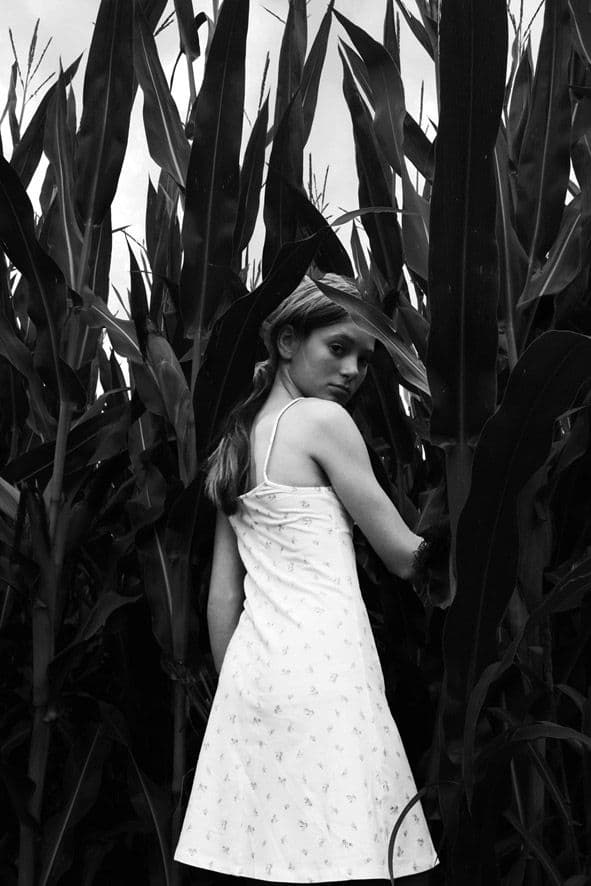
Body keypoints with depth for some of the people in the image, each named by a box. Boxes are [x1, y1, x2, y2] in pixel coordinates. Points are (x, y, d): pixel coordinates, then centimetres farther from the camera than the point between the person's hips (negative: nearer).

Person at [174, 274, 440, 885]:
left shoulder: (237, 440, 18)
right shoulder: (322, 420, -3)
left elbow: (223, 594, 16)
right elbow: (403, 557, -2)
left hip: (252, 661, 8)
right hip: (326, 656, -8)